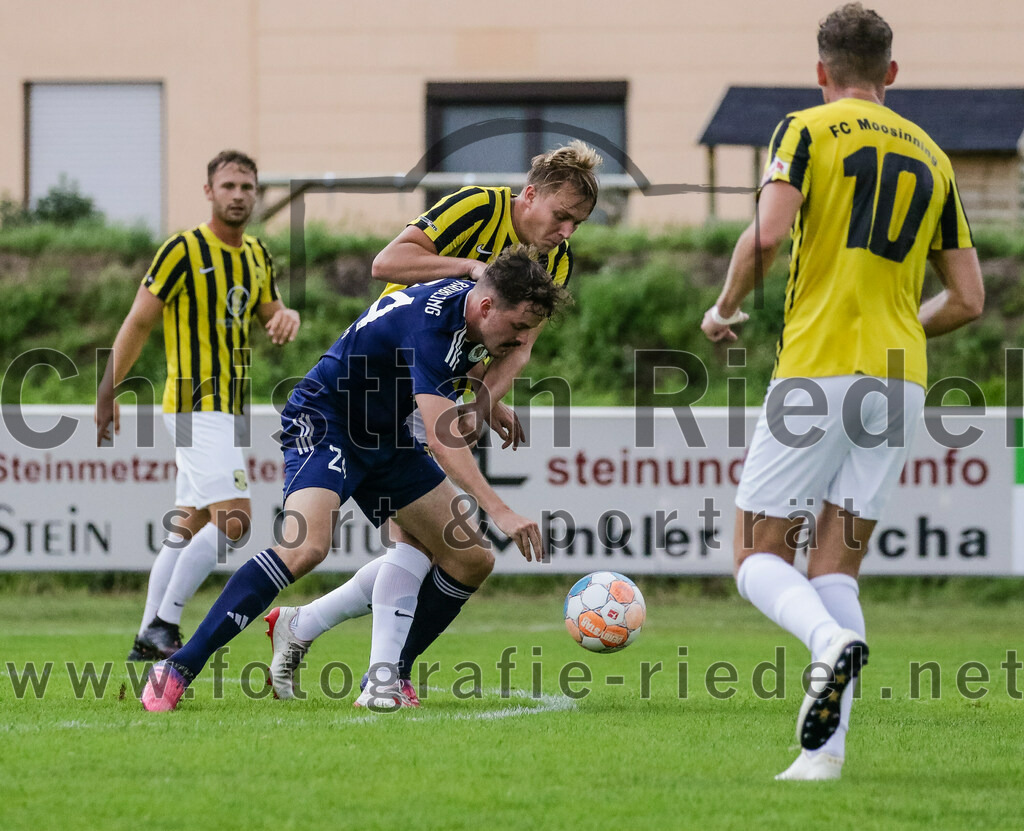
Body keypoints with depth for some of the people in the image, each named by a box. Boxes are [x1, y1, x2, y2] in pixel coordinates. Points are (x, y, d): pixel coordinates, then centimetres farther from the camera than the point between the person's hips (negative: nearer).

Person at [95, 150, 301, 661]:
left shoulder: (257, 255, 11)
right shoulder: (183, 250, -11)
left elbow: (271, 312, 22)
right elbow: (139, 322, -8)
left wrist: (286, 318, -4)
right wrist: (108, 392, -8)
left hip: (229, 408, 8)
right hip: (196, 406, -8)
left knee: (188, 529, 10)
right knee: (232, 519, -17)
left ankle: (148, 640, 14)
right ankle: (163, 624, -10)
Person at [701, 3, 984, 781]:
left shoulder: (808, 130, 1)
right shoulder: (931, 156, 16)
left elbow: (769, 232, -15)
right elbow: (969, 298, 15)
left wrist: (724, 310, 2)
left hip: (818, 367, -4)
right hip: (899, 379, 5)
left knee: (759, 554, 4)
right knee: (837, 564, 8)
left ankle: (831, 639, -28)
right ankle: (827, 748, -7)